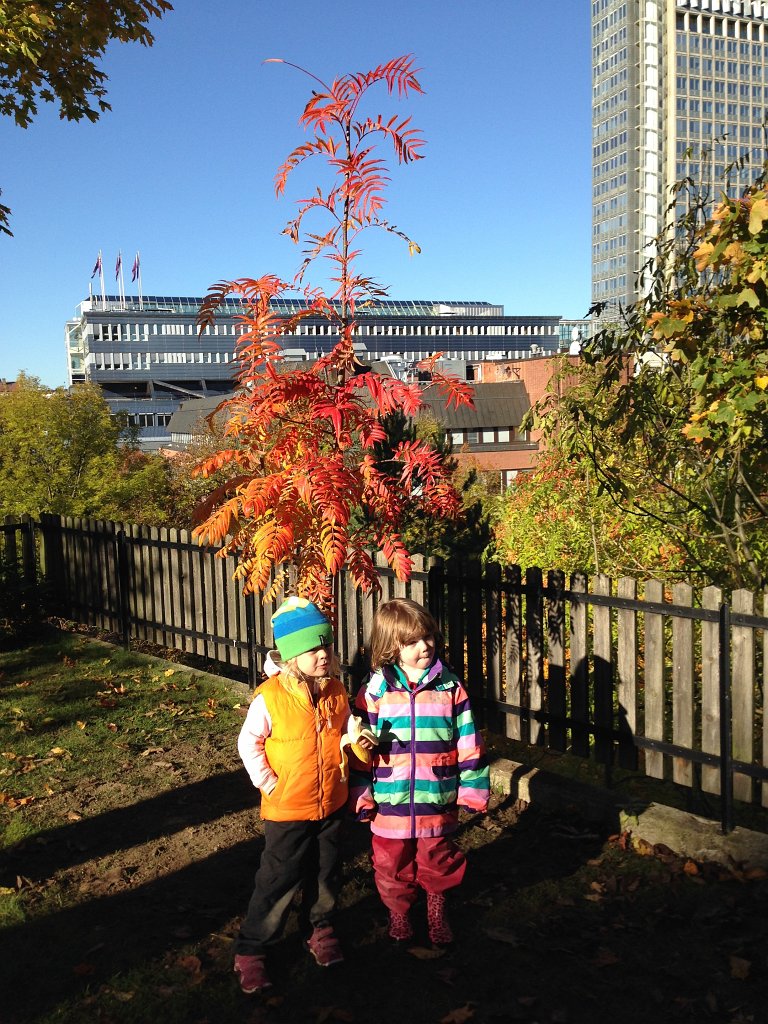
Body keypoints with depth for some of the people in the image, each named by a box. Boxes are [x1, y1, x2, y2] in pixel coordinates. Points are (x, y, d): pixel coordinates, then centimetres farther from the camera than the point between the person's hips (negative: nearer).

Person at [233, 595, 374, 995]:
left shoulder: (336, 692, -5)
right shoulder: (270, 697, -20)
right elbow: (248, 743, -10)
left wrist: (356, 739, -12)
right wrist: (267, 782, -14)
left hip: (331, 804, 5)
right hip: (287, 808, -4)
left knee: (323, 873, 20)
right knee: (279, 880, 5)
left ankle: (319, 928, 44)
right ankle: (250, 950, 23)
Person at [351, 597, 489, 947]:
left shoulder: (450, 688, -6)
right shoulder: (375, 691, -9)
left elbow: (468, 743, 0)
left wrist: (472, 788, 0)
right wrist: (361, 795, -3)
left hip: (438, 800, 1)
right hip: (390, 803, 0)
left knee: (438, 860, 17)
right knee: (392, 864, 16)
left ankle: (437, 910, 42)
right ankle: (398, 911, 41)